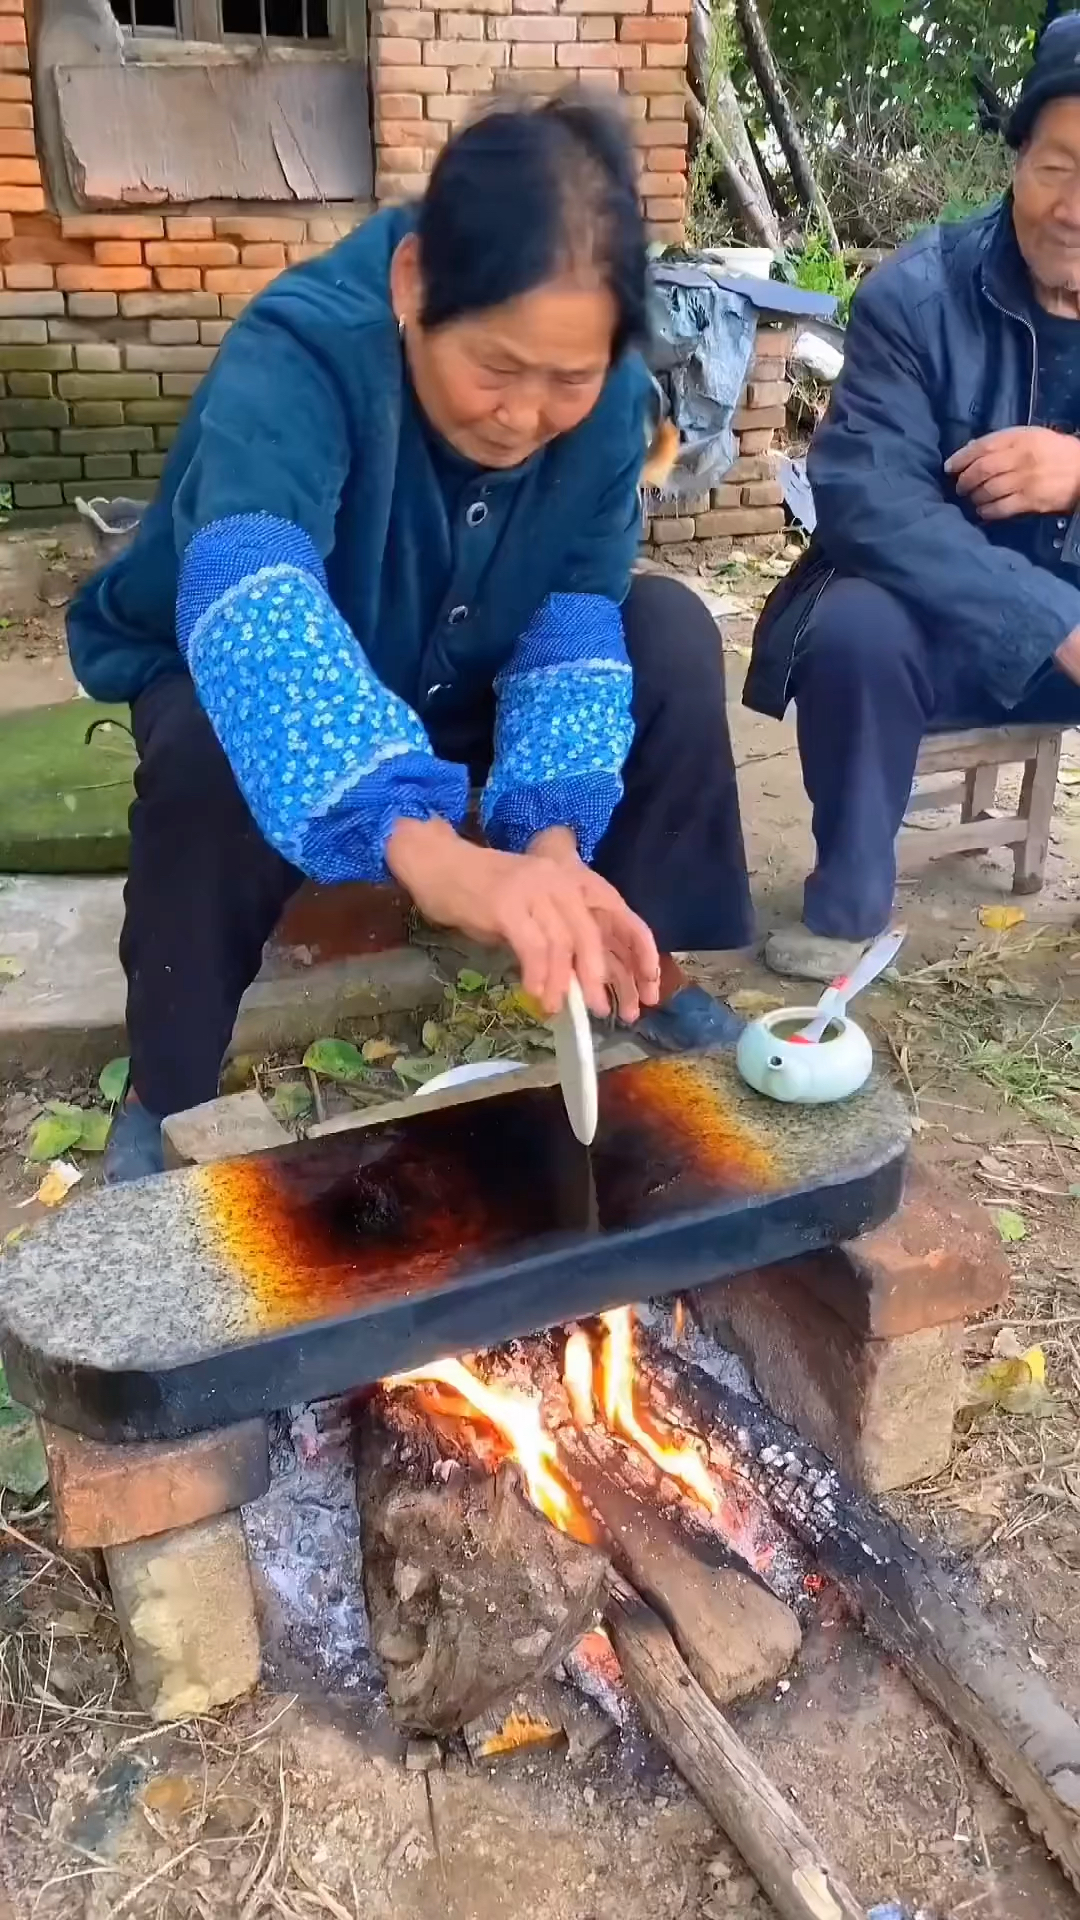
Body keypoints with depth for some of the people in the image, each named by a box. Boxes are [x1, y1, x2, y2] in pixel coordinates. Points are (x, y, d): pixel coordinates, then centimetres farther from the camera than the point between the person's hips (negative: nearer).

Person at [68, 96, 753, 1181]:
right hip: (233, 679, -3)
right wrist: (427, 847, -69)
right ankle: (165, 1093, -14)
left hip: (450, 682, 4)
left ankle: (647, 968, -1)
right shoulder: (300, 350, -35)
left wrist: (554, 843, -41)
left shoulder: (607, 393, -19)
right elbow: (246, 599, -53)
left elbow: (575, 620, -23)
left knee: (670, 632, -16)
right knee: (215, 745, -38)